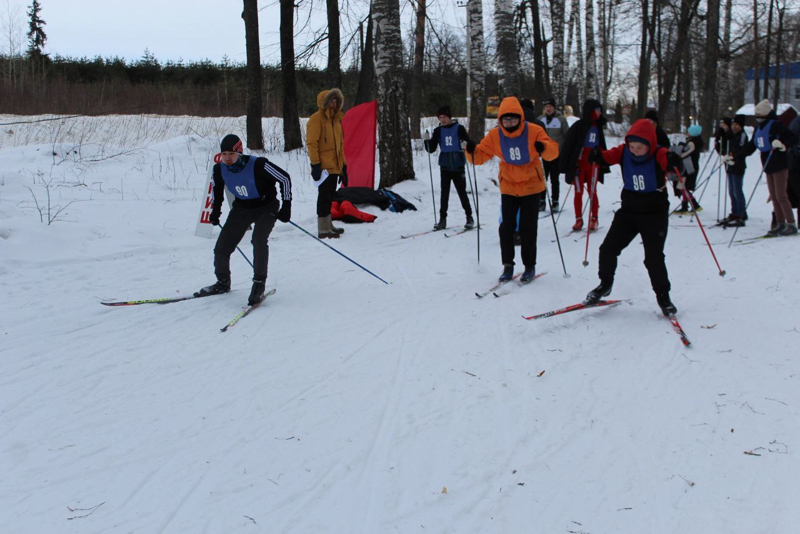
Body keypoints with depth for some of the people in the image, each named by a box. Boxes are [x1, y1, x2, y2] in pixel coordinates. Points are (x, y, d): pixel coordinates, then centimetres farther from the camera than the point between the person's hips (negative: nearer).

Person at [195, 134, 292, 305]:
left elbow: (284, 178, -17)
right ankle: (223, 283, 25)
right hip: (241, 208, 5)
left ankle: (259, 284, -16)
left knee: (259, 240, -30)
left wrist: (286, 206, -17)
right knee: (221, 248, -1)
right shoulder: (219, 170, -15)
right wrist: (215, 210, 12)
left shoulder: (258, 165, -29)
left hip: (266, 207, -4)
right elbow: (217, 187, 10)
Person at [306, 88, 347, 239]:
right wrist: (315, 164, -19)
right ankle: (323, 229, -6)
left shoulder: (336, 119, 17)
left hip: (334, 166, 8)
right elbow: (311, 143, -14)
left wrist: (343, 164, 20)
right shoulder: (316, 119, -9)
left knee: (329, 197, 14)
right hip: (323, 167, -8)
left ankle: (327, 225, 23)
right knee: (324, 196, -8)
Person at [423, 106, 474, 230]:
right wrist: (427, 140, -10)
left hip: (458, 166, -3)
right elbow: (431, 150, 7)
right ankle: (442, 219, 7)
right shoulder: (438, 131, 5)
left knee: (462, 192, 0)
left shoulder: (459, 128, -4)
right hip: (445, 166, 3)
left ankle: (469, 218, 10)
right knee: (444, 193, 4)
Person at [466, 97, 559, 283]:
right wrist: (472, 151, -28)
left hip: (531, 187, -2)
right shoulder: (495, 135, -9)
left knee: (528, 228, 2)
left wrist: (544, 148, -42)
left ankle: (530, 266, 18)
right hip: (508, 187, 2)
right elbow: (482, 154, -6)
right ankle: (508, 265, 16)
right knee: (506, 227, 0)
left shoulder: (533, 131, -16)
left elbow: (553, 150, -20)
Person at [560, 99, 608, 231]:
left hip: (593, 165, 3)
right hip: (579, 164, -3)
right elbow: (567, 146, -8)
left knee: (592, 192, 4)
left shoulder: (597, 126, 8)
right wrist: (566, 166, -11)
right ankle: (578, 220, 11)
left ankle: (594, 219, 12)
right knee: (579, 192, 3)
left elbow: (601, 145, 17)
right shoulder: (578, 126, -8)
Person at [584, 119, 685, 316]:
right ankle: (605, 284, 26)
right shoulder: (624, 151, -7)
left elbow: (676, 165, -33)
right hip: (628, 211, 4)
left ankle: (663, 296, 11)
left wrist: (674, 162, -56)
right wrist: (597, 156, -32)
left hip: (655, 214, -4)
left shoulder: (659, 155, -19)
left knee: (654, 257, -7)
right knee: (608, 248, 3)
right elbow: (608, 157, -10)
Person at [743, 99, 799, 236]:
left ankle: (791, 224, -4)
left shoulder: (775, 125, -12)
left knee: (781, 196, -9)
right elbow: (751, 147, 16)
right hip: (768, 165, 8)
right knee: (774, 197, 8)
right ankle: (780, 224, 13)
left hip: (779, 164, -8)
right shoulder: (758, 128, 11)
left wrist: (783, 145, -33)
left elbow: (793, 138, -16)